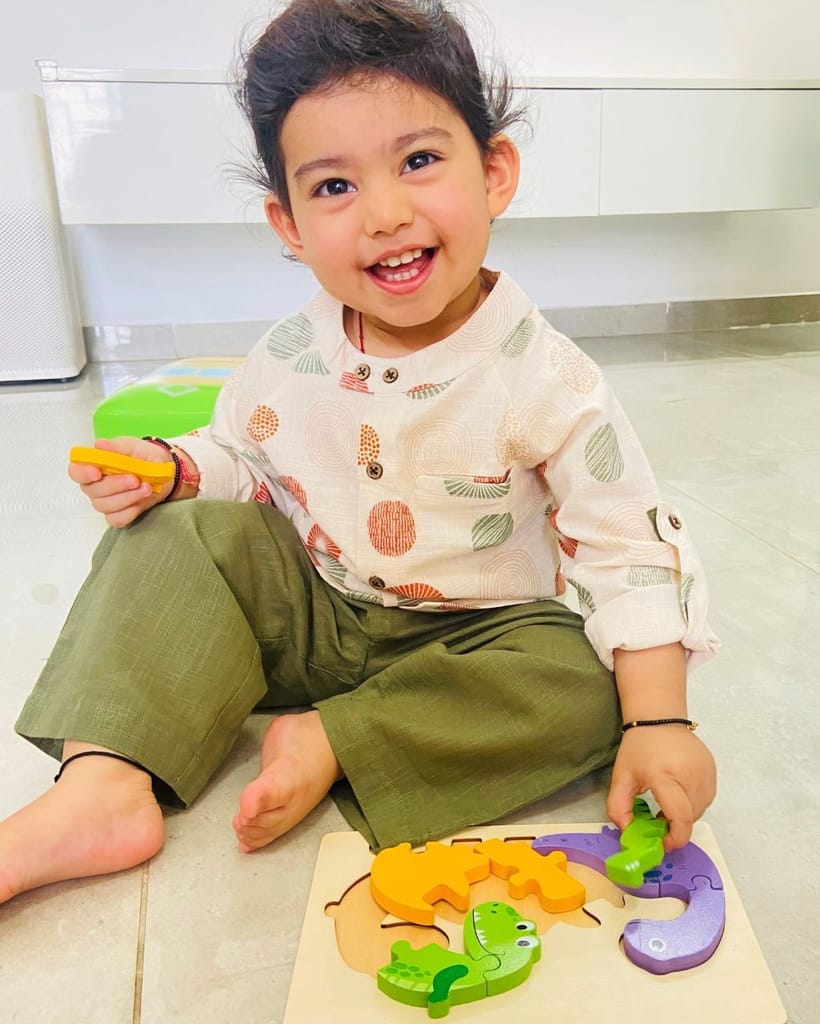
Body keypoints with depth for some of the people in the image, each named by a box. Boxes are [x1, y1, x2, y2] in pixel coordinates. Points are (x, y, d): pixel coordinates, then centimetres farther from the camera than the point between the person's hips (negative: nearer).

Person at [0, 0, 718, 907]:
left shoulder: (543, 381, -20)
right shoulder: (285, 361, -8)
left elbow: (630, 549, -18)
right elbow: (241, 461, 9)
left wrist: (657, 721, -26)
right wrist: (170, 467, -15)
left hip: (474, 637, -2)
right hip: (311, 620, 3)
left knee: (584, 687, -28)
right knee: (177, 537, -15)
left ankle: (328, 745, -21)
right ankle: (101, 787, -23)